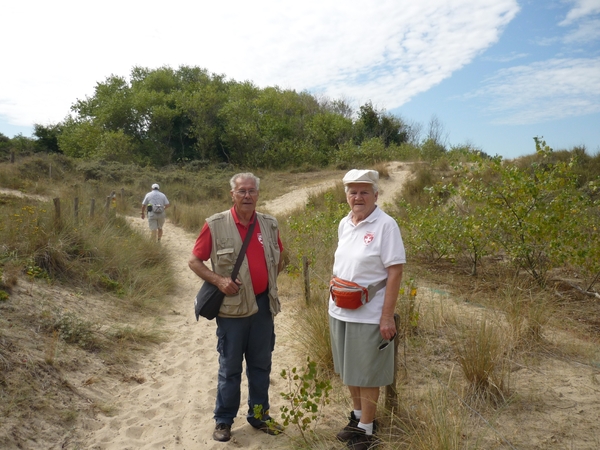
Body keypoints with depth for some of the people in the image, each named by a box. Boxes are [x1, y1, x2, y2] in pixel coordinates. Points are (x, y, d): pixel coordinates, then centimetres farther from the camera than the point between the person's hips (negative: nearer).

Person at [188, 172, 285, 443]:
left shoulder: (270, 225, 3)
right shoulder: (215, 225, -9)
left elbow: (279, 260, 18)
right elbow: (194, 261, -4)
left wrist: (269, 281, 6)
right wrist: (218, 280, -16)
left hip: (264, 305, 4)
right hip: (232, 307, -4)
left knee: (261, 365, 15)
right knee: (230, 368, 7)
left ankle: (259, 414, 31)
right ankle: (224, 420, 24)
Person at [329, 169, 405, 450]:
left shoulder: (385, 225, -15)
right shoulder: (344, 224, 6)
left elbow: (395, 271, -16)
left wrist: (387, 316, -19)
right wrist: (335, 285, 10)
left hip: (369, 314, -7)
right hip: (340, 311, 7)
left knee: (367, 374, 7)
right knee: (348, 369, 19)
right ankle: (358, 416, 38)